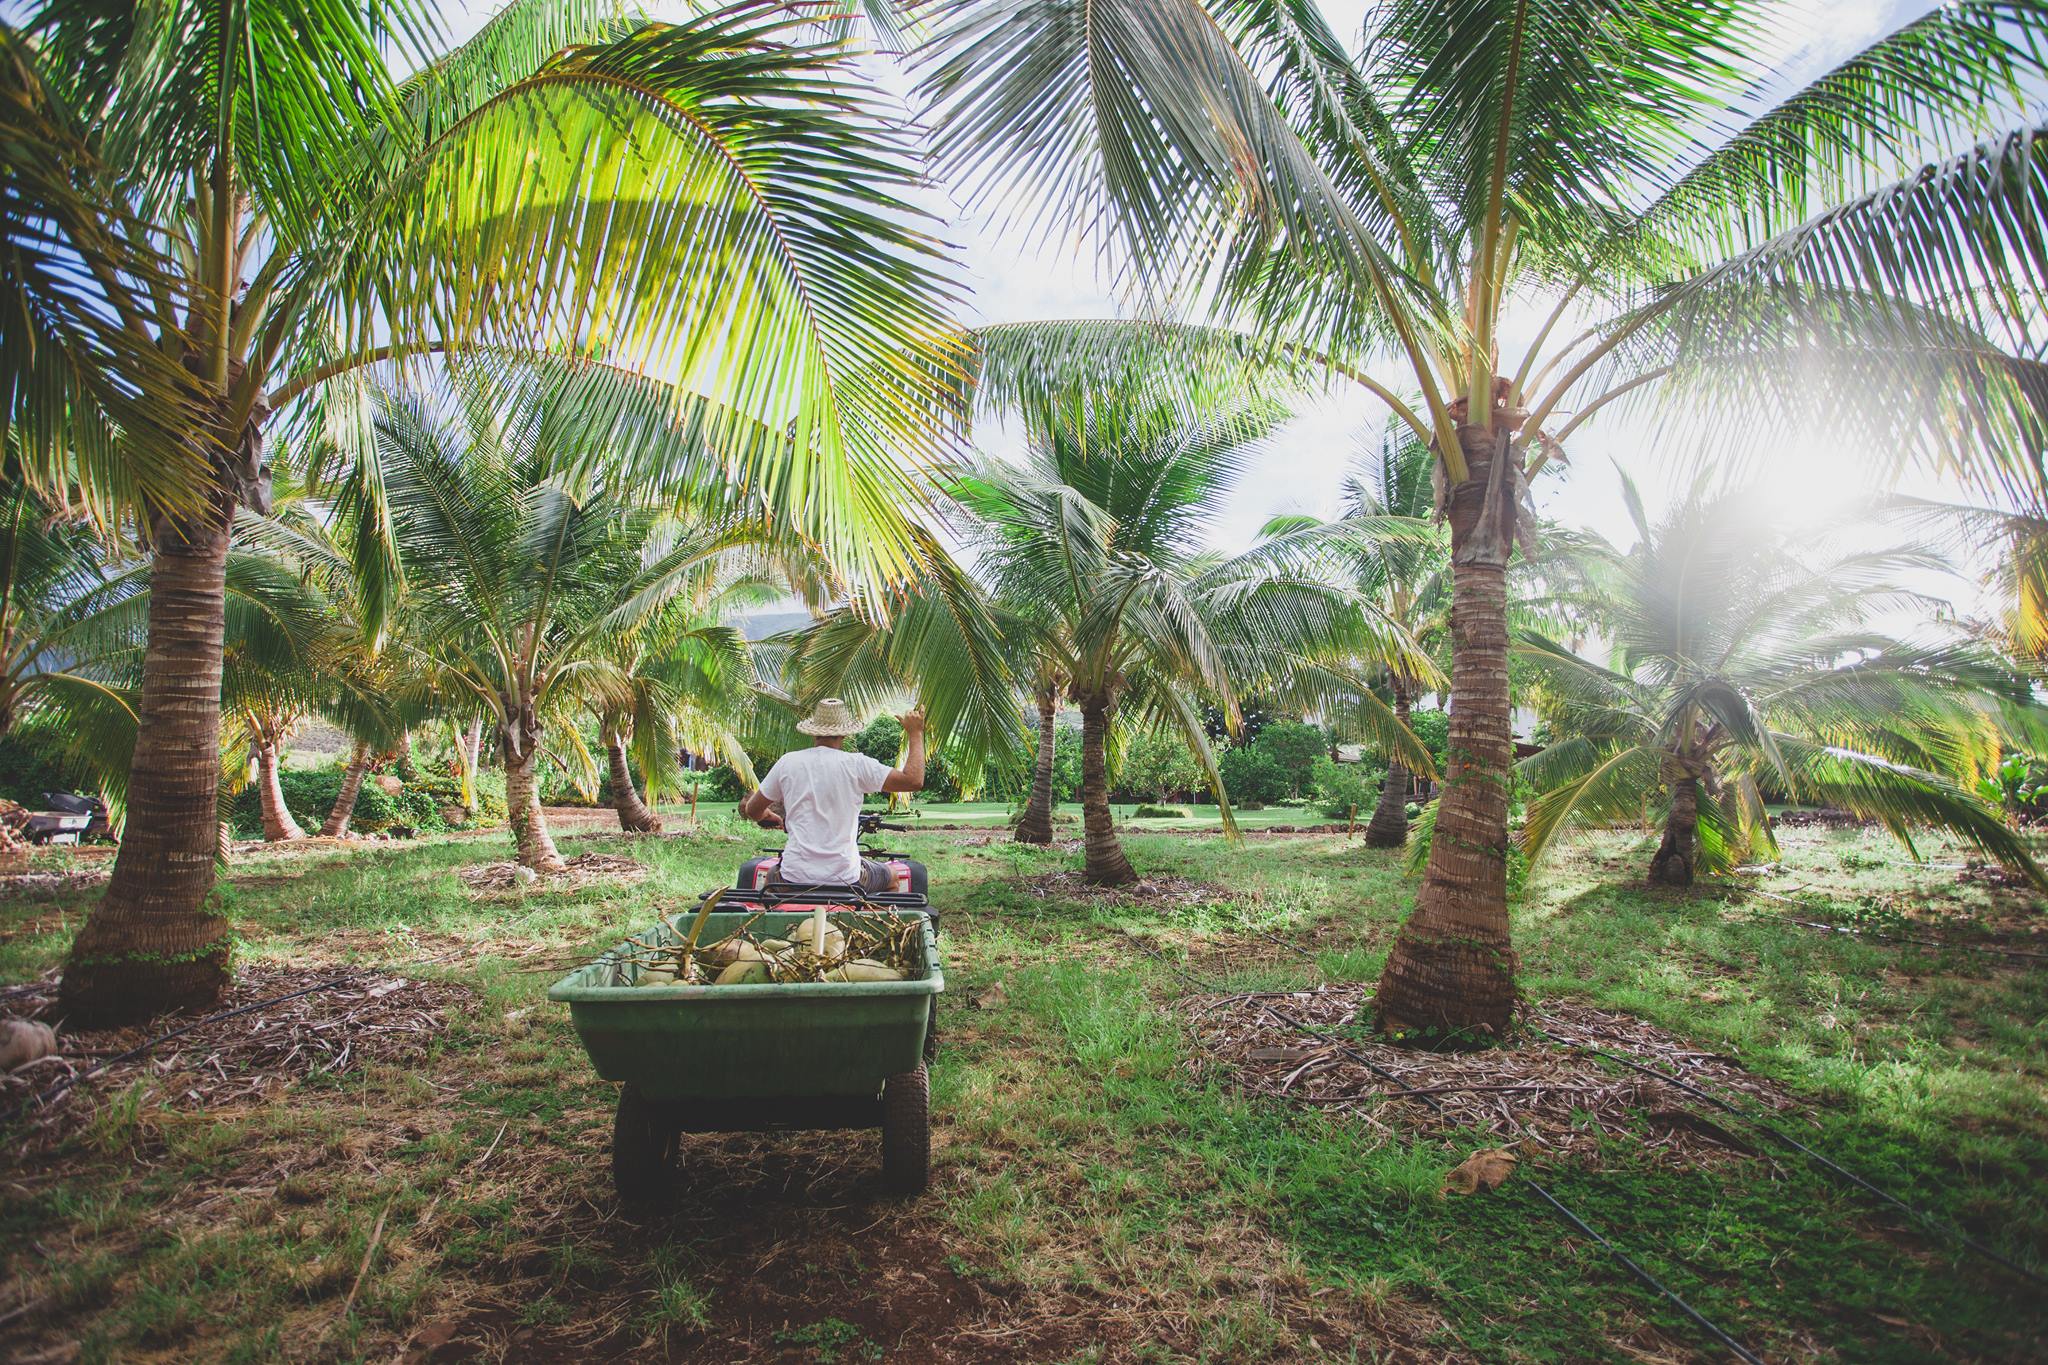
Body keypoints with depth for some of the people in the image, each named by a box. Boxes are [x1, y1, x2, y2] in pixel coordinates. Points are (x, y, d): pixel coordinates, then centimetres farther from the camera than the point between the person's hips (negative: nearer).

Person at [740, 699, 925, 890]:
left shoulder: (787, 762, -1)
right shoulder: (856, 764, -8)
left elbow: (753, 811, 11)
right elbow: (914, 781, -10)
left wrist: (770, 817, 34)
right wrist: (915, 733, 2)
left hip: (794, 879, 2)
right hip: (845, 880, -2)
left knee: (771, 875, 37)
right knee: (889, 875, 29)